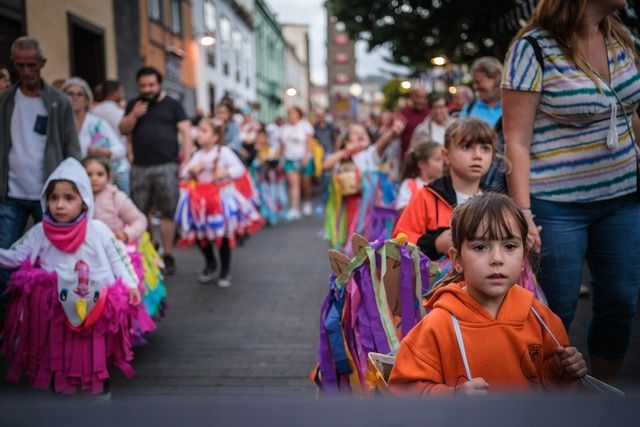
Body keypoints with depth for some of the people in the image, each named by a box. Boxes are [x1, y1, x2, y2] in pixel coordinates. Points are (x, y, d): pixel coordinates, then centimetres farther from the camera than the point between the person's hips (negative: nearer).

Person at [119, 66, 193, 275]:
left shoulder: (172, 105, 7)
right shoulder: (134, 105, 16)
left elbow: (185, 131, 1)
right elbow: (123, 130, 10)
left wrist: (186, 157, -10)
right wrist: (134, 115, -9)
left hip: (166, 166, -3)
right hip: (140, 167, 3)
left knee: (168, 212, -2)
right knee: (139, 213, 5)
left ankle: (168, 255, 5)